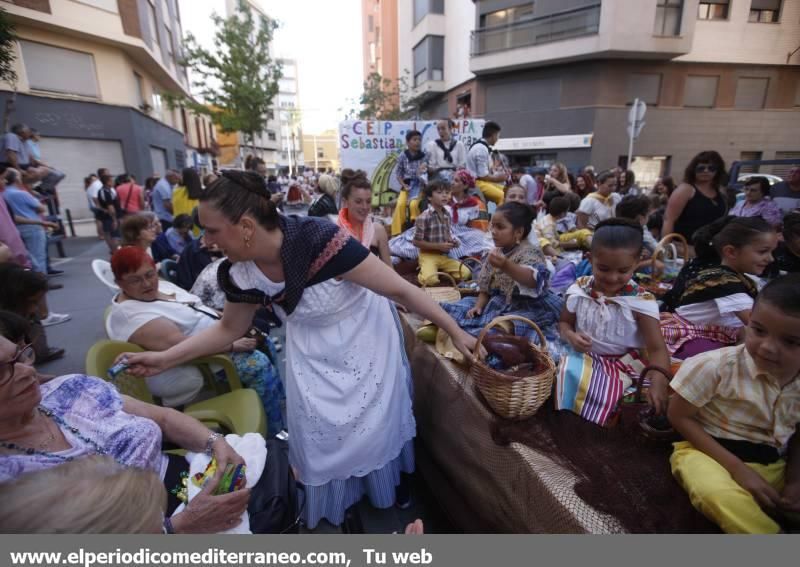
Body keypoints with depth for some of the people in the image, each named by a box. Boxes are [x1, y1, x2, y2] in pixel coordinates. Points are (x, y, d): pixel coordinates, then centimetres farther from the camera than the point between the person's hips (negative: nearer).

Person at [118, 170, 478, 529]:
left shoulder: (319, 240, -36)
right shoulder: (239, 274, -16)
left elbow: (400, 289, -30)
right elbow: (230, 329, 4)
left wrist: (455, 332, -24)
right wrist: (164, 359, -2)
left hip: (364, 336, -4)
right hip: (312, 346, 4)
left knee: (376, 420, 11)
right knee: (318, 429, 11)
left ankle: (391, 485, 43)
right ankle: (328, 502, 41)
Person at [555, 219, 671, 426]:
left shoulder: (642, 301, -12)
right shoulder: (578, 290, -4)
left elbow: (657, 348, -16)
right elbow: (565, 323, 10)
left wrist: (658, 381, -35)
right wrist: (571, 336, -15)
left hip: (624, 362, -1)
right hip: (584, 356, 1)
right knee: (568, 373, -30)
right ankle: (568, 417, -4)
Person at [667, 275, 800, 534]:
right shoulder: (714, 366, -20)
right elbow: (679, 417, -13)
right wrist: (738, 469, -16)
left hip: (774, 464, 5)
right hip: (708, 451, -4)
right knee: (720, 497, -35)